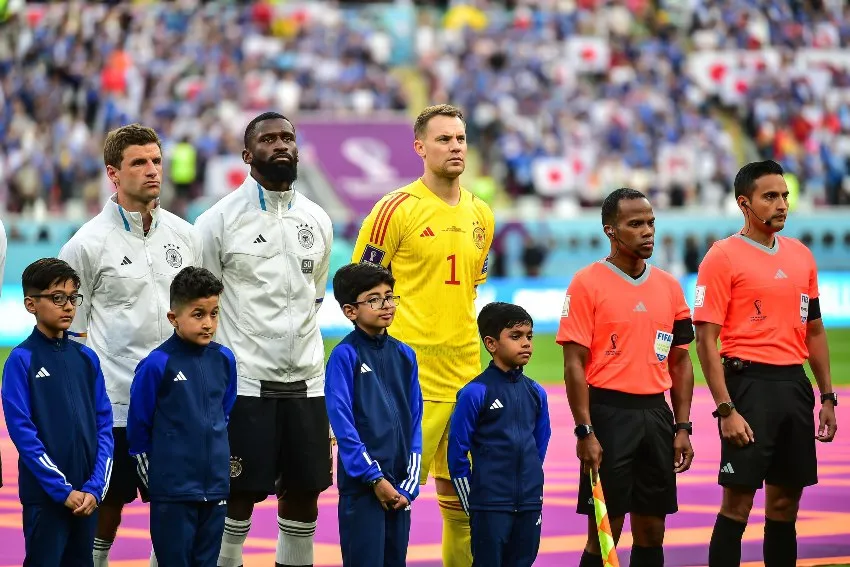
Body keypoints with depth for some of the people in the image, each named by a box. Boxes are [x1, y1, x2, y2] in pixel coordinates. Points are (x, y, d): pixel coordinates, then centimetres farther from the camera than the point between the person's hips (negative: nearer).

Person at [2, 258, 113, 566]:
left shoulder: (87, 358, 8)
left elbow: (104, 425, 7)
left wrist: (95, 487, -5)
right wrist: (62, 489, -14)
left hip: (86, 495, 5)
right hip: (44, 495, -5)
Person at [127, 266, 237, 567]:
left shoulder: (224, 360, 3)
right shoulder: (157, 364, -11)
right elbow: (138, 427, -4)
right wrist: (155, 477, 2)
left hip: (215, 486, 5)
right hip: (172, 492, -5)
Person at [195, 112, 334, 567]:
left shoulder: (317, 220, 11)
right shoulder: (220, 219, -4)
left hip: (306, 380, 5)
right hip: (244, 380, -5)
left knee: (304, 491, 6)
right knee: (241, 494, -3)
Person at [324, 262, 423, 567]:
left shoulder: (405, 355, 9)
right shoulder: (345, 355, -6)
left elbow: (414, 423, 11)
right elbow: (342, 422, -11)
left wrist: (409, 484, 2)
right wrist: (375, 478, -14)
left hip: (399, 487, 5)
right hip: (361, 485, -5)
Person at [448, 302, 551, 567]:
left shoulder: (536, 393, 7)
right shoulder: (475, 392, -9)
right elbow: (457, 451, -5)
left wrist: (532, 484, 16)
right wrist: (472, 503, -3)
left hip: (529, 504, 5)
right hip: (490, 506, -5)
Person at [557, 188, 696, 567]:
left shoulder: (669, 286, 10)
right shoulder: (587, 284, -6)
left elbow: (680, 362, 15)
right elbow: (574, 364, -9)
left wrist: (682, 427, 7)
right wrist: (585, 432, -15)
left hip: (656, 414, 5)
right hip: (609, 412, -5)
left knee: (652, 531, 8)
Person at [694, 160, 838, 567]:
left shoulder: (801, 256, 12)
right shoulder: (723, 257, -7)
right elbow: (706, 340, -10)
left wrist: (827, 396, 13)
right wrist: (725, 409, -16)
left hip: (795, 385, 6)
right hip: (750, 384, -6)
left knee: (786, 502, 10)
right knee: (737, 502, -6)